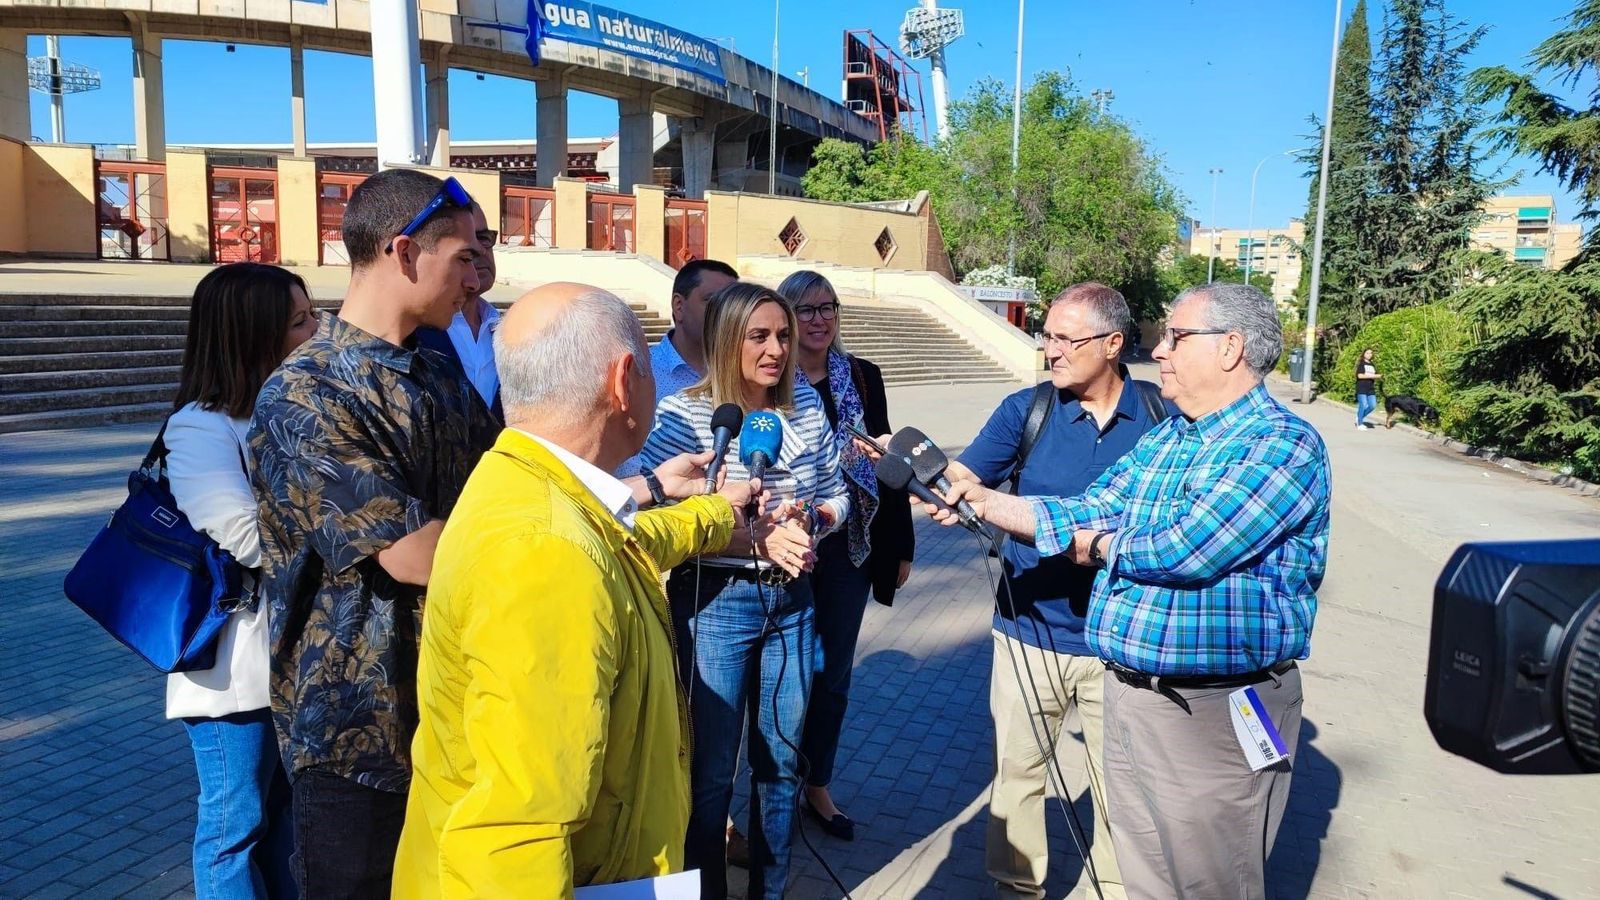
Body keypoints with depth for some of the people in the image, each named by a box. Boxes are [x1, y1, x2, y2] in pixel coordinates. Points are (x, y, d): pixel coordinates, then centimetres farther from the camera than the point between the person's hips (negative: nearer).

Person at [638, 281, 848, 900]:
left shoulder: (807, 407, 2)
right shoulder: (683, 414, -12)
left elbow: (836, 495, 8)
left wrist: (809, 522, -14)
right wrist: (761, 537, -24)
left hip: (792, 600, 5)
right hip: (716, 602, -4)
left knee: (781, 759, 17)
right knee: (712, 770, 7)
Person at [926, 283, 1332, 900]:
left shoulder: (1284, 445, -14)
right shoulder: (1162, 440, 12)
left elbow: (1184, 552, -24)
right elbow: (1088, 513, 8)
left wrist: (1093, 547, -7)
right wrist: (987, 503, -3)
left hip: (1214, 713, -7)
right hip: (1128, 695, 7)